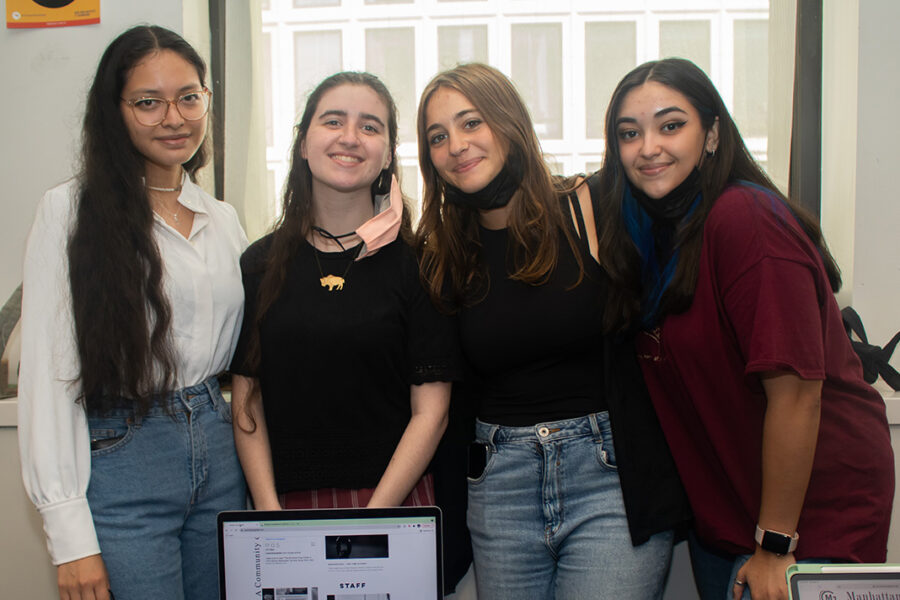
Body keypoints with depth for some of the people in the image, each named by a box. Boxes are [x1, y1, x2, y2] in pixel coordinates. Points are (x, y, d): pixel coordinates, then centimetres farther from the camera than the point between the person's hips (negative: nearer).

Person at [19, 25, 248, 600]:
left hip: (219, 453, 5)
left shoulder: (224, 219, 10)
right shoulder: (71, 210, -6)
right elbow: (49, 373, -9)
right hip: (119, 462, -5)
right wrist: (70, 532, -14)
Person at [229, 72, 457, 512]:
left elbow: (430, 411, -5)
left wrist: (370, 519, -12)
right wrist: (269, 513, -6)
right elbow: (247, 403, 5)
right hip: (288, 504, 2)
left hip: (398, 504, -2)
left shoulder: (416, 262, -3)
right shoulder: (260, 263, 5)